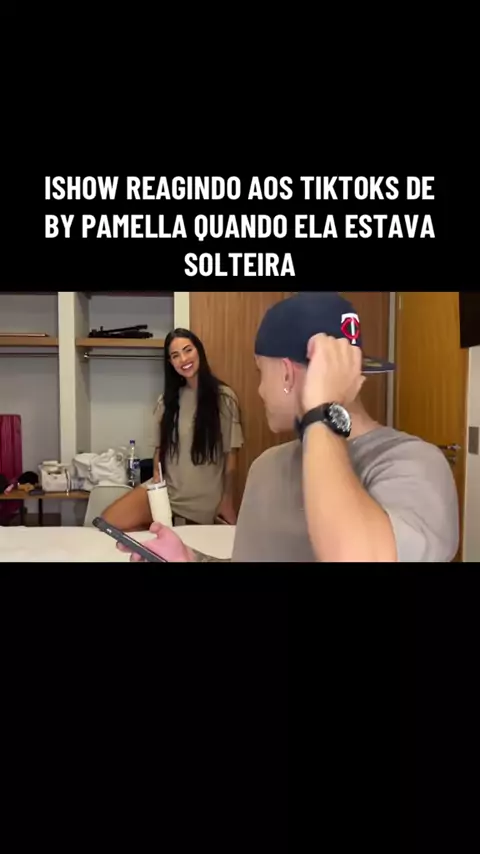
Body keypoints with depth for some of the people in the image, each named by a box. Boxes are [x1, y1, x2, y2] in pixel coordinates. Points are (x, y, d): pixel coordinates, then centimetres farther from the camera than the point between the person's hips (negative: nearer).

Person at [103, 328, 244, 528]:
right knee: (108, 523, -17)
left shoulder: (224, 398, -4)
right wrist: (156, 479, -4)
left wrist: (227, 501, 0)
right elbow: (160, 446, 13)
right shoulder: (166, 400, 9)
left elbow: (230, 455, -2)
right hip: (165, 489, 3)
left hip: (204, 499, -3)